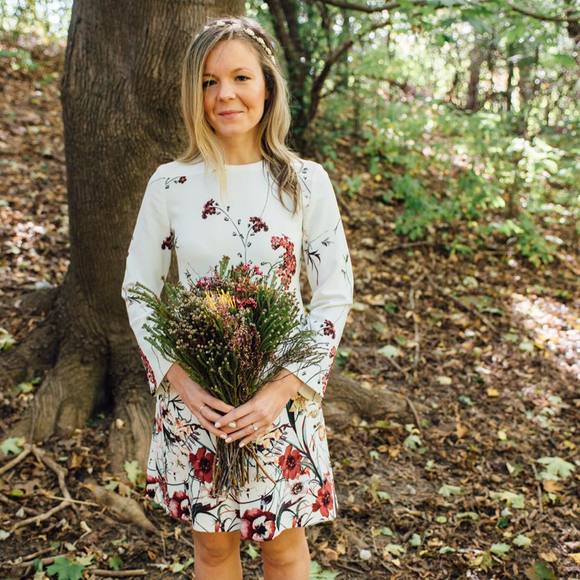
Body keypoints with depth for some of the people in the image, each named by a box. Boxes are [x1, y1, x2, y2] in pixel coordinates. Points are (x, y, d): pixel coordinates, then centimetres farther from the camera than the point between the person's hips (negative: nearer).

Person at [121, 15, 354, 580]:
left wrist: (281, 390, -14)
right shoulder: (170, 184, -5)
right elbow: (138, 290, 1)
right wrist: (180, 382, -12)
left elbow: (334, 296, -5)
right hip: (193, 398, 1)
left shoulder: (306, 183, -7)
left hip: (282, 397, 0)